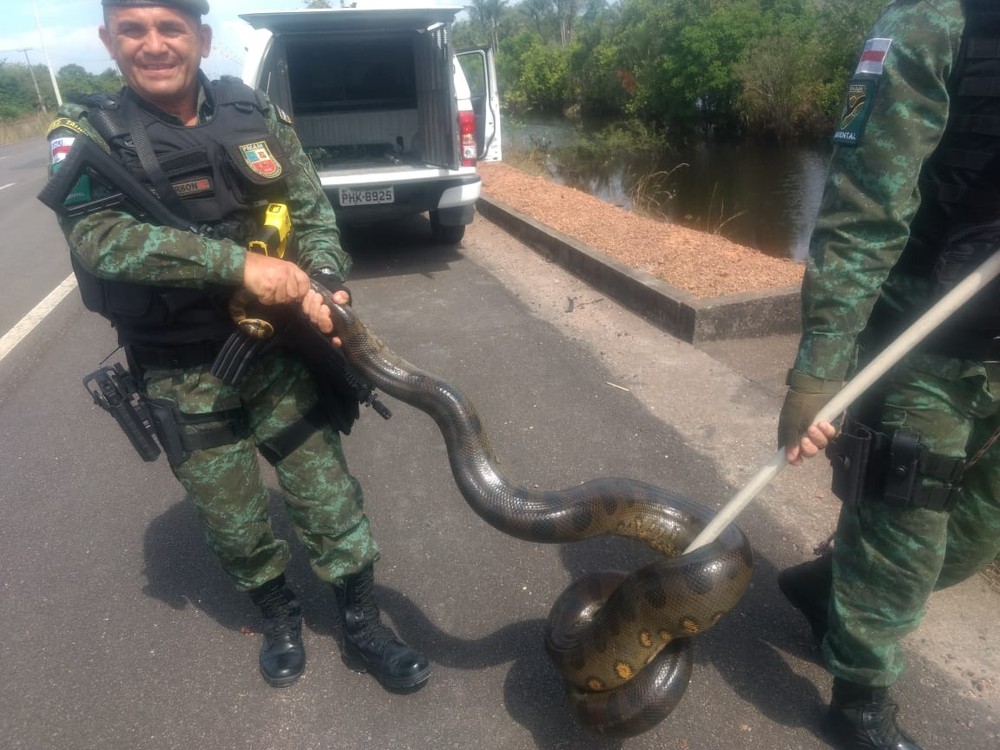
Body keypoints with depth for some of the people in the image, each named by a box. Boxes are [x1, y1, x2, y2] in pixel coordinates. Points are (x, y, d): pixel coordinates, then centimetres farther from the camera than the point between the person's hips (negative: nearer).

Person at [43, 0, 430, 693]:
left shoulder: (255, 114, 1)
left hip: (276, 348, 1)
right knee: (235, 525, 13)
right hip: (183, 377, 0)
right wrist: (240, 263, -33)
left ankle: (364, 629, 28)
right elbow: (98, 236, -23)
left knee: (330, 496, 6)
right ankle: (279, 617, 42)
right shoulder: (88, 134, -5)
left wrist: (318, 284, -18)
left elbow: (313, 211, 3)